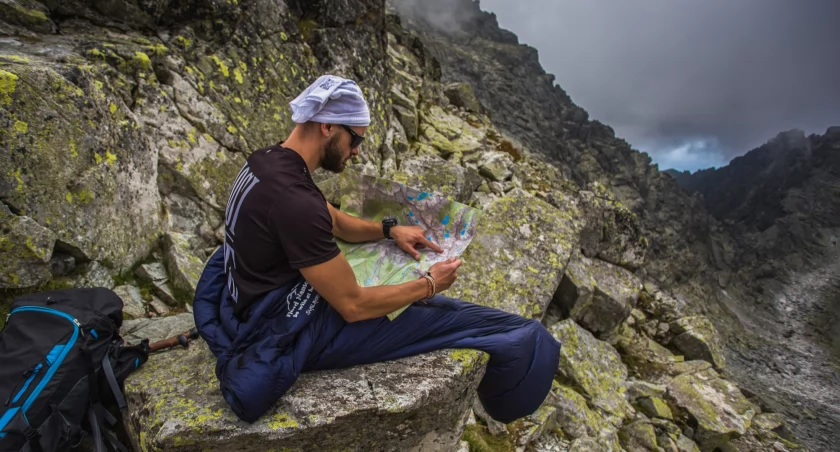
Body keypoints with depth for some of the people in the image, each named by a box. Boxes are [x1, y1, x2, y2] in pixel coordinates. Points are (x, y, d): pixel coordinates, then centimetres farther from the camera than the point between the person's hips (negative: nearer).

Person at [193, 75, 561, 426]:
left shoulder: (266, 161, 0)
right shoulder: (294, 200, -33)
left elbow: (336, 222, 13)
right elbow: (353, 306, -26)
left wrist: (390, 230, 0)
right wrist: (429, 285, -12)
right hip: (294, 334, -10)